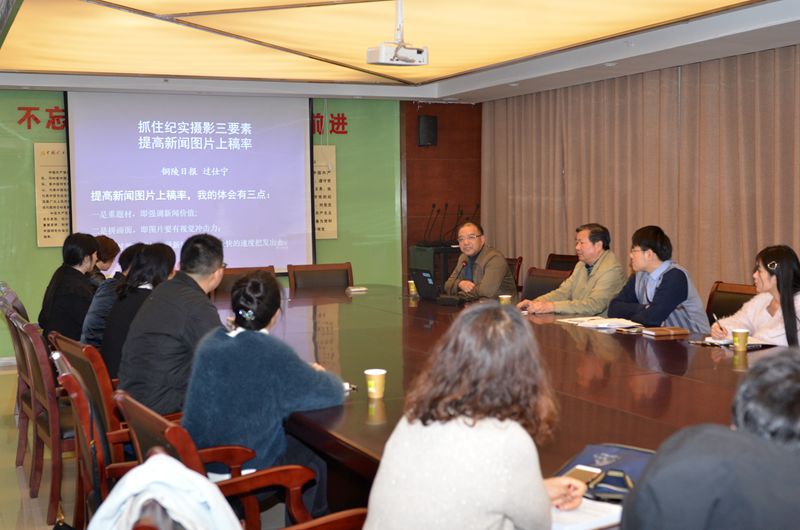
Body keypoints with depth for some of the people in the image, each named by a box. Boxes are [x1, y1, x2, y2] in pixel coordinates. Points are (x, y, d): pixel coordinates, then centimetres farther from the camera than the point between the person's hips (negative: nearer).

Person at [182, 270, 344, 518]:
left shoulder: (209, 342, -6)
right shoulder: (274, 353, -23)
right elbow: (333, 394, -16)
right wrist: (318, 374, 5)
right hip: (246, 472, -6)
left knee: (295, 439, 29)